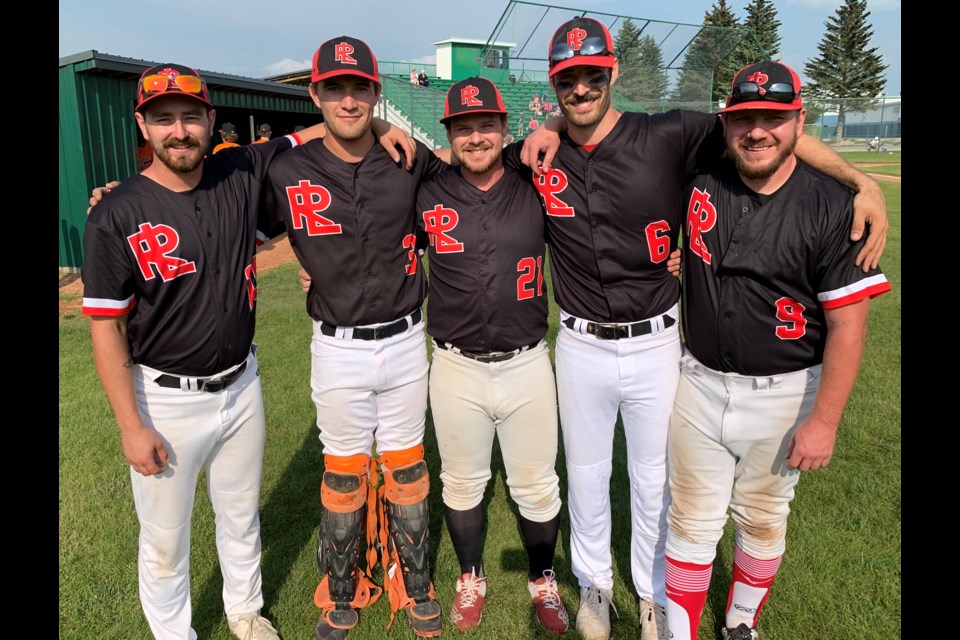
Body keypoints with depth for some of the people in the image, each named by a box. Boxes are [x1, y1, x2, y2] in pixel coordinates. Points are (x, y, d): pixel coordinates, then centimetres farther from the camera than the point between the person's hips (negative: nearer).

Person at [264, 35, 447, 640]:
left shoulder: (410, 160, -2)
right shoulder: (288, 173, -6)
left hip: (406, 341, 1)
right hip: (338, 349, -1)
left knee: (406, 466, 15)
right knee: (343, 472, 12)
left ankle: (415, 584, 36)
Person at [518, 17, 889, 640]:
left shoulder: (669, 136, -12)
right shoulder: (545, 158, -4)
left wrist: (862, 179, -20)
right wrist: (540, 135, -4)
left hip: (655, 347, -1)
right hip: (581, 348, 2)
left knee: (653, 479, 17)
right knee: (586, 474, 18)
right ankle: (595, 583, 44)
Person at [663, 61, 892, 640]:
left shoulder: (833, 207, -12)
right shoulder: (699, 183, -4)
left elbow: (847, 323, -12)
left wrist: (824, 421, -13)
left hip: (783, 394, -1)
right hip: (699, 384, 2)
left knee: (763, 521, 18)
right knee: (692, 522, 12)